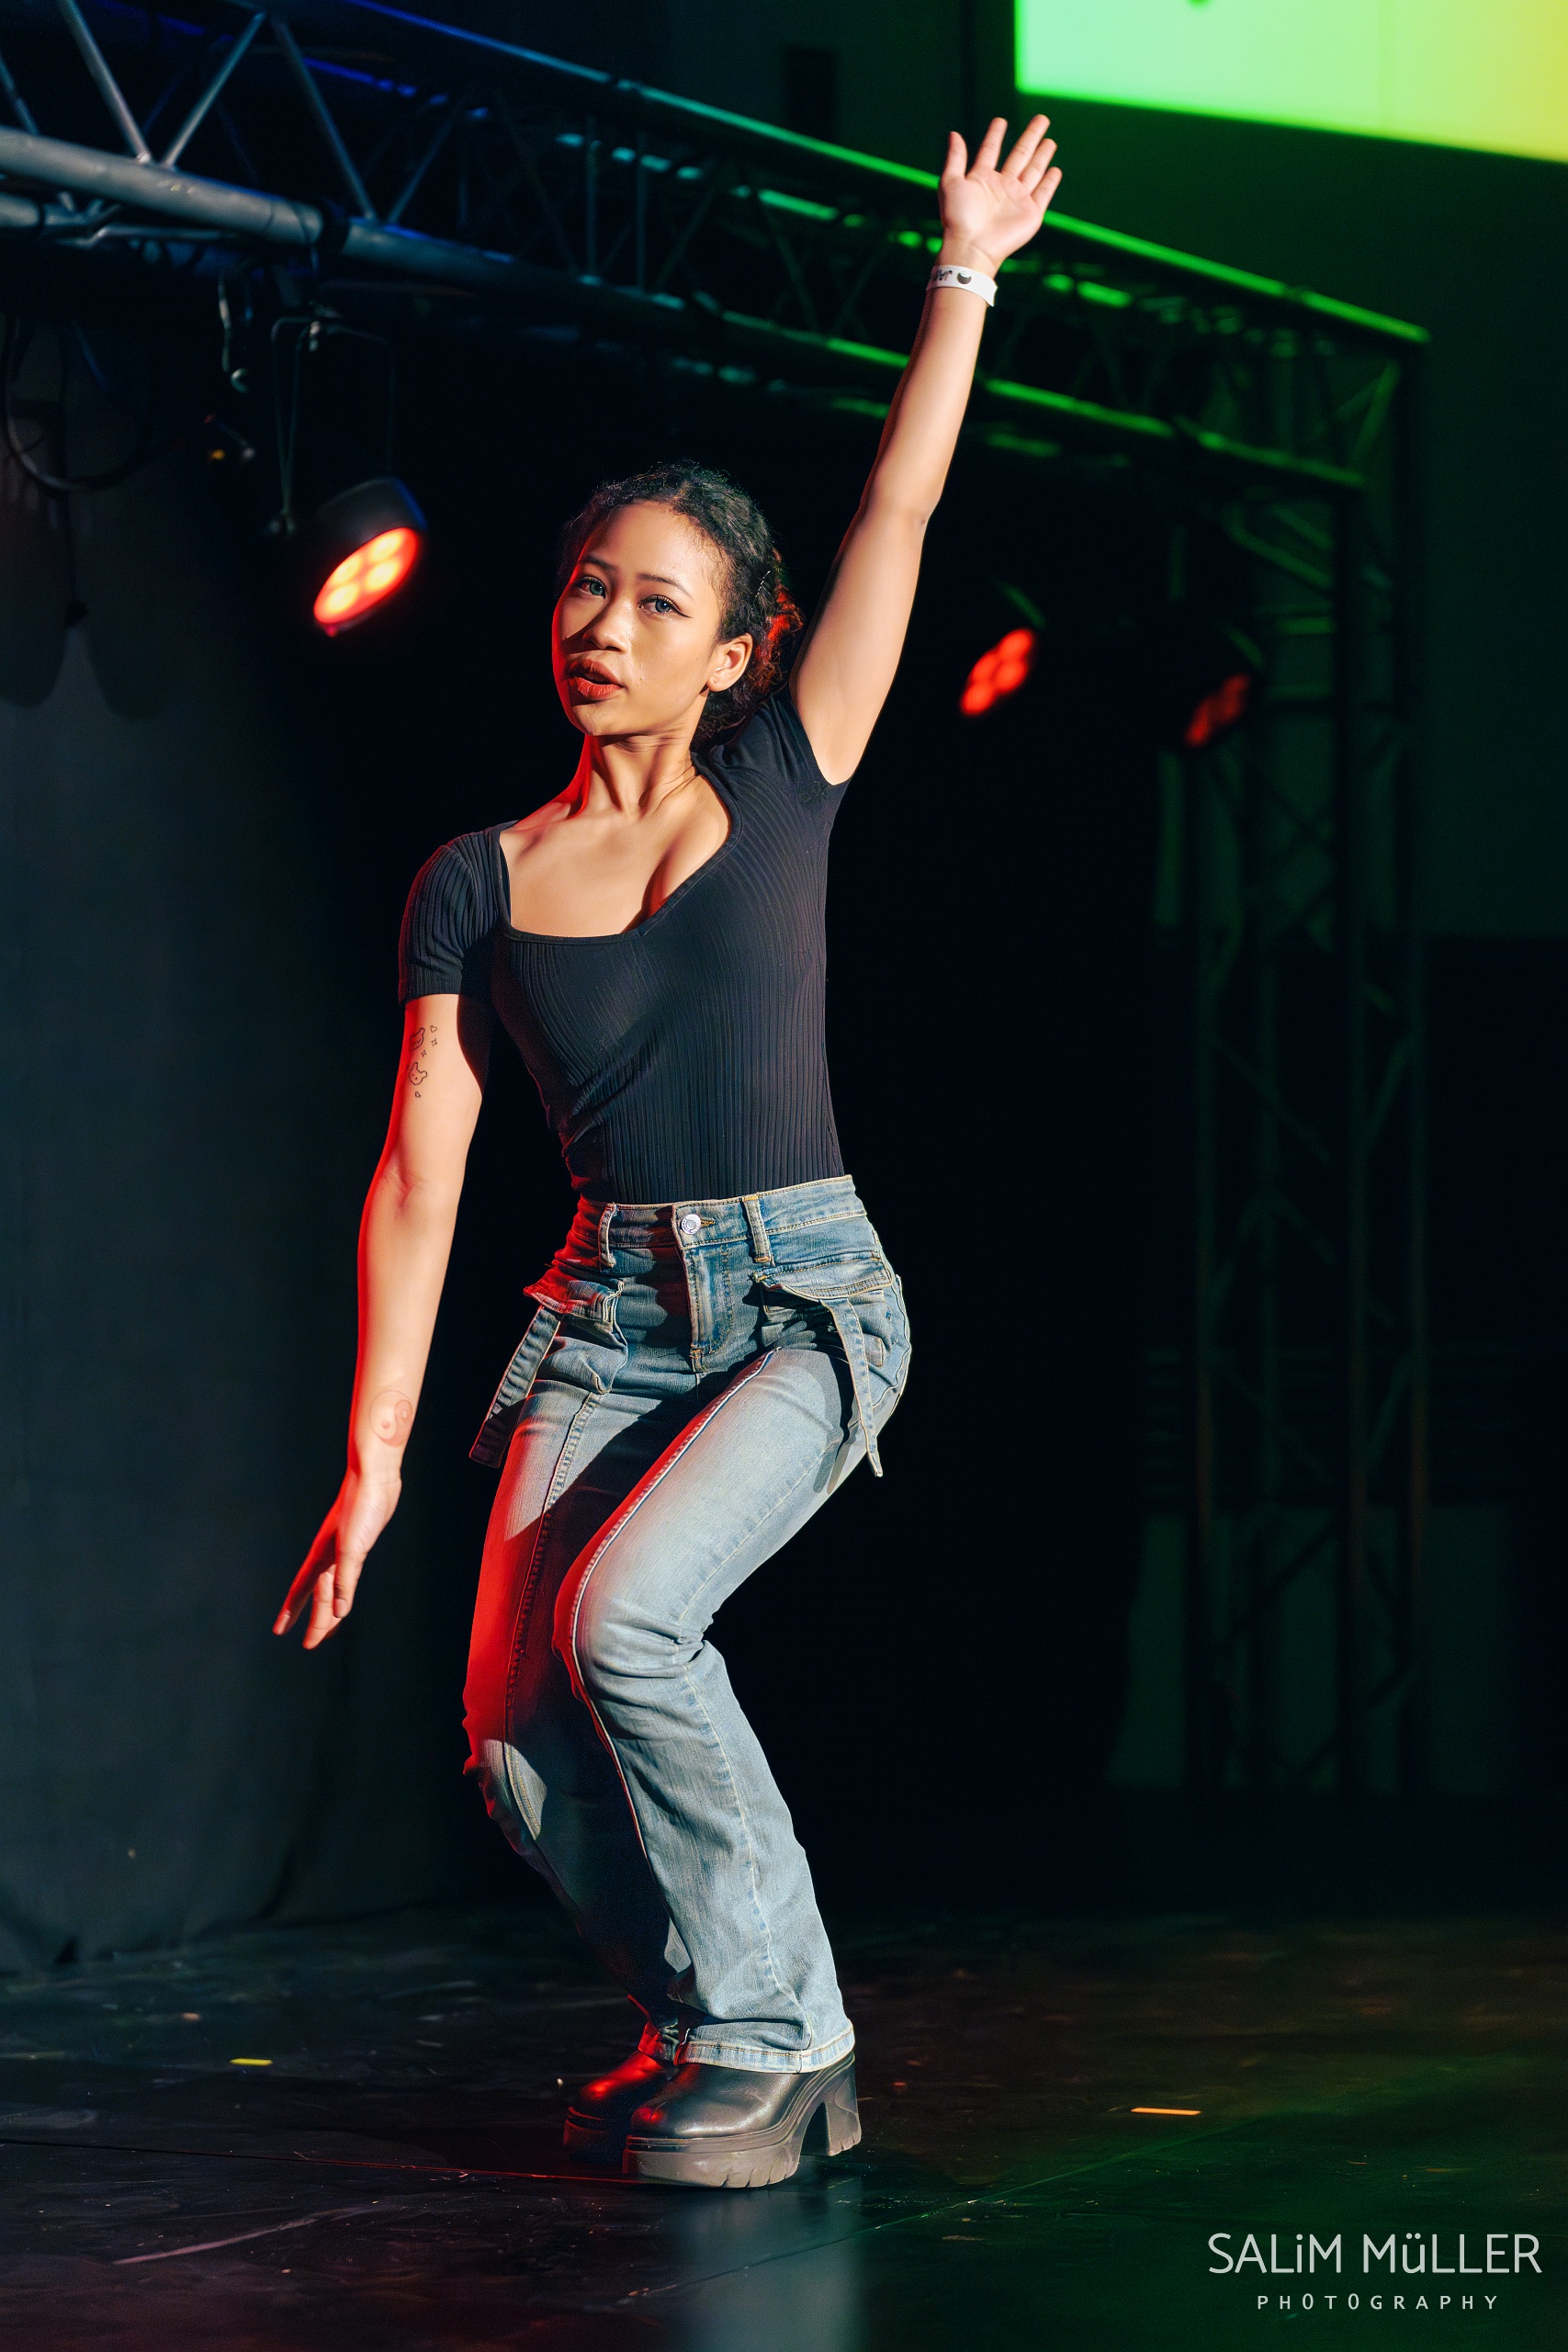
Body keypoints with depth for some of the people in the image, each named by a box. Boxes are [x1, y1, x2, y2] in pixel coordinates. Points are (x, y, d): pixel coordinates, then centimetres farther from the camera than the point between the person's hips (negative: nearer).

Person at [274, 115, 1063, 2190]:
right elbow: (419, 1176, 2)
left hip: (808, 1303, -3)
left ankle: (769, 2037, -10)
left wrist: (967, 272, 3)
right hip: (609, 1312, 3)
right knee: (515, 1736, -12)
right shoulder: (473, 889, 5)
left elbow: (903, 506, 2)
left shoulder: (781, 782, 3)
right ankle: (737, 2026, 12)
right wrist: (373, 1455, -3)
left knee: (622, 1618, -26)